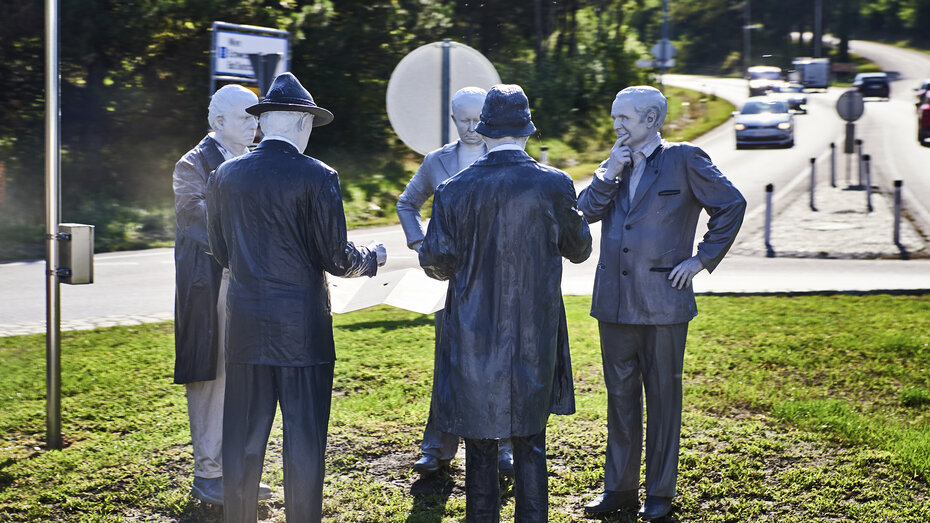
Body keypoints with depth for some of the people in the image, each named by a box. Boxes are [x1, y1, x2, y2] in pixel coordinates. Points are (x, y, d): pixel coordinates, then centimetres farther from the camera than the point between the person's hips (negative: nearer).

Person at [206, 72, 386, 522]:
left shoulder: (225, 176, 3)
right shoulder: (317, 177, -10)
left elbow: (221, 252, 11)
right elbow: (336, 258, -9)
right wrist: (372, 258, 12)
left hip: (245, 326, 4)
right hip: (302, 326, -4)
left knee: (244, 436, 11)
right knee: (304, 435, 5)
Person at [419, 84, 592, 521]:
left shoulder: (454, 190, -7)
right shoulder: (553, 185, -7)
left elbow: (435, 260, -4)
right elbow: (578, 248, 6)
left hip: (473, 337, 0)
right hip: (534, 337, 0)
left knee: (479, 441, 10)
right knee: (530, 443, 12)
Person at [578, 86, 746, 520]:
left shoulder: (684, 160, -4)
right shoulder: (612, 165, 12)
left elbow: (731, 205, -4)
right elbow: (585, 211, 3)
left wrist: (702, 259, -6)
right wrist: (610, 173, -7)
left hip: (663, 302, -5)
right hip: (614, 301, 5)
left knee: (663, 396, 4)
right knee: (620, 395, 11)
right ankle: (619, 488, 21)